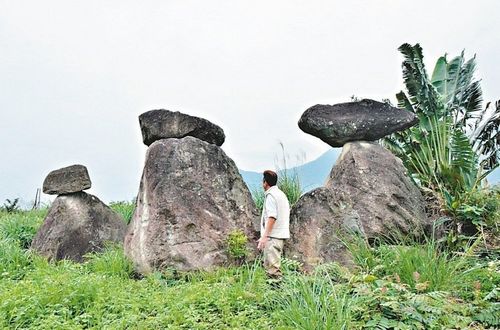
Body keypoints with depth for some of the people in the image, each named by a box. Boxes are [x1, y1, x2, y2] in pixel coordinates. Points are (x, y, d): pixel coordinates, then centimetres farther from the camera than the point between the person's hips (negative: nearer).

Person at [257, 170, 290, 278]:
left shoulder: (270, 195, -10)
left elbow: (272, 217, -20)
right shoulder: (281, 194, 20)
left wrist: (264, 236, -23)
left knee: (272, 267, -9)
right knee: (269, 264, 16)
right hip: (281, 234, 10)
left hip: (273, 236, -10)